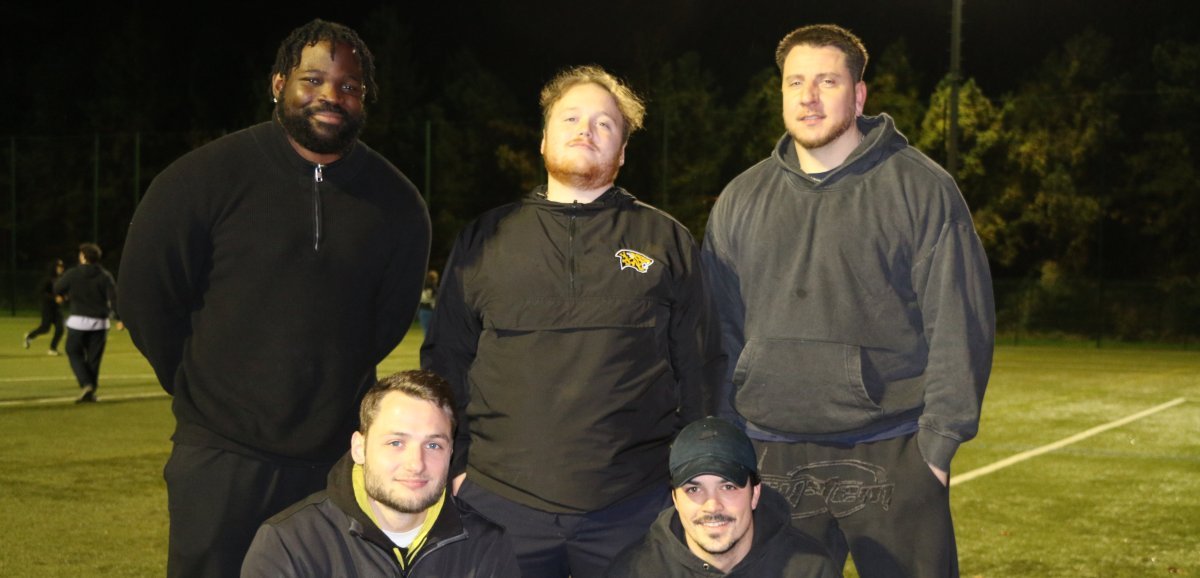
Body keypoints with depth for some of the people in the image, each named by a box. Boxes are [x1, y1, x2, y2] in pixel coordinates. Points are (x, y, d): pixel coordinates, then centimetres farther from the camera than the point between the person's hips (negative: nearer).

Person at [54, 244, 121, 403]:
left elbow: (57, 289, 11)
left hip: (78, 321, -2)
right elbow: (114, 298, -10)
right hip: (99, 323, 2)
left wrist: (66, 295, 33)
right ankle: (90, 392, 9)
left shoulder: (73, 274, -4)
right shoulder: (105, 276, -1)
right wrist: (120, 318, -11)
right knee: (94, 358, 8)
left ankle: (86, 384, -9)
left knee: (74, 353, 11)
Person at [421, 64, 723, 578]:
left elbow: (699, 369, 8)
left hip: (635, 507, 0)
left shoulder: (666, 241, 10)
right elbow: (445, 362, 12)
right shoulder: (484, 241, 12)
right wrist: (453, 466, 3)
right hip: (498, 501, 1)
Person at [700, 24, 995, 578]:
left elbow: (961, 323, -4)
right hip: (773, 463, 3)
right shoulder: (740, 199, 11)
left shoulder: (922, 189, -1)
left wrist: (939, 439, -10)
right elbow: (720, 330, 12)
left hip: (892, 461, -3)